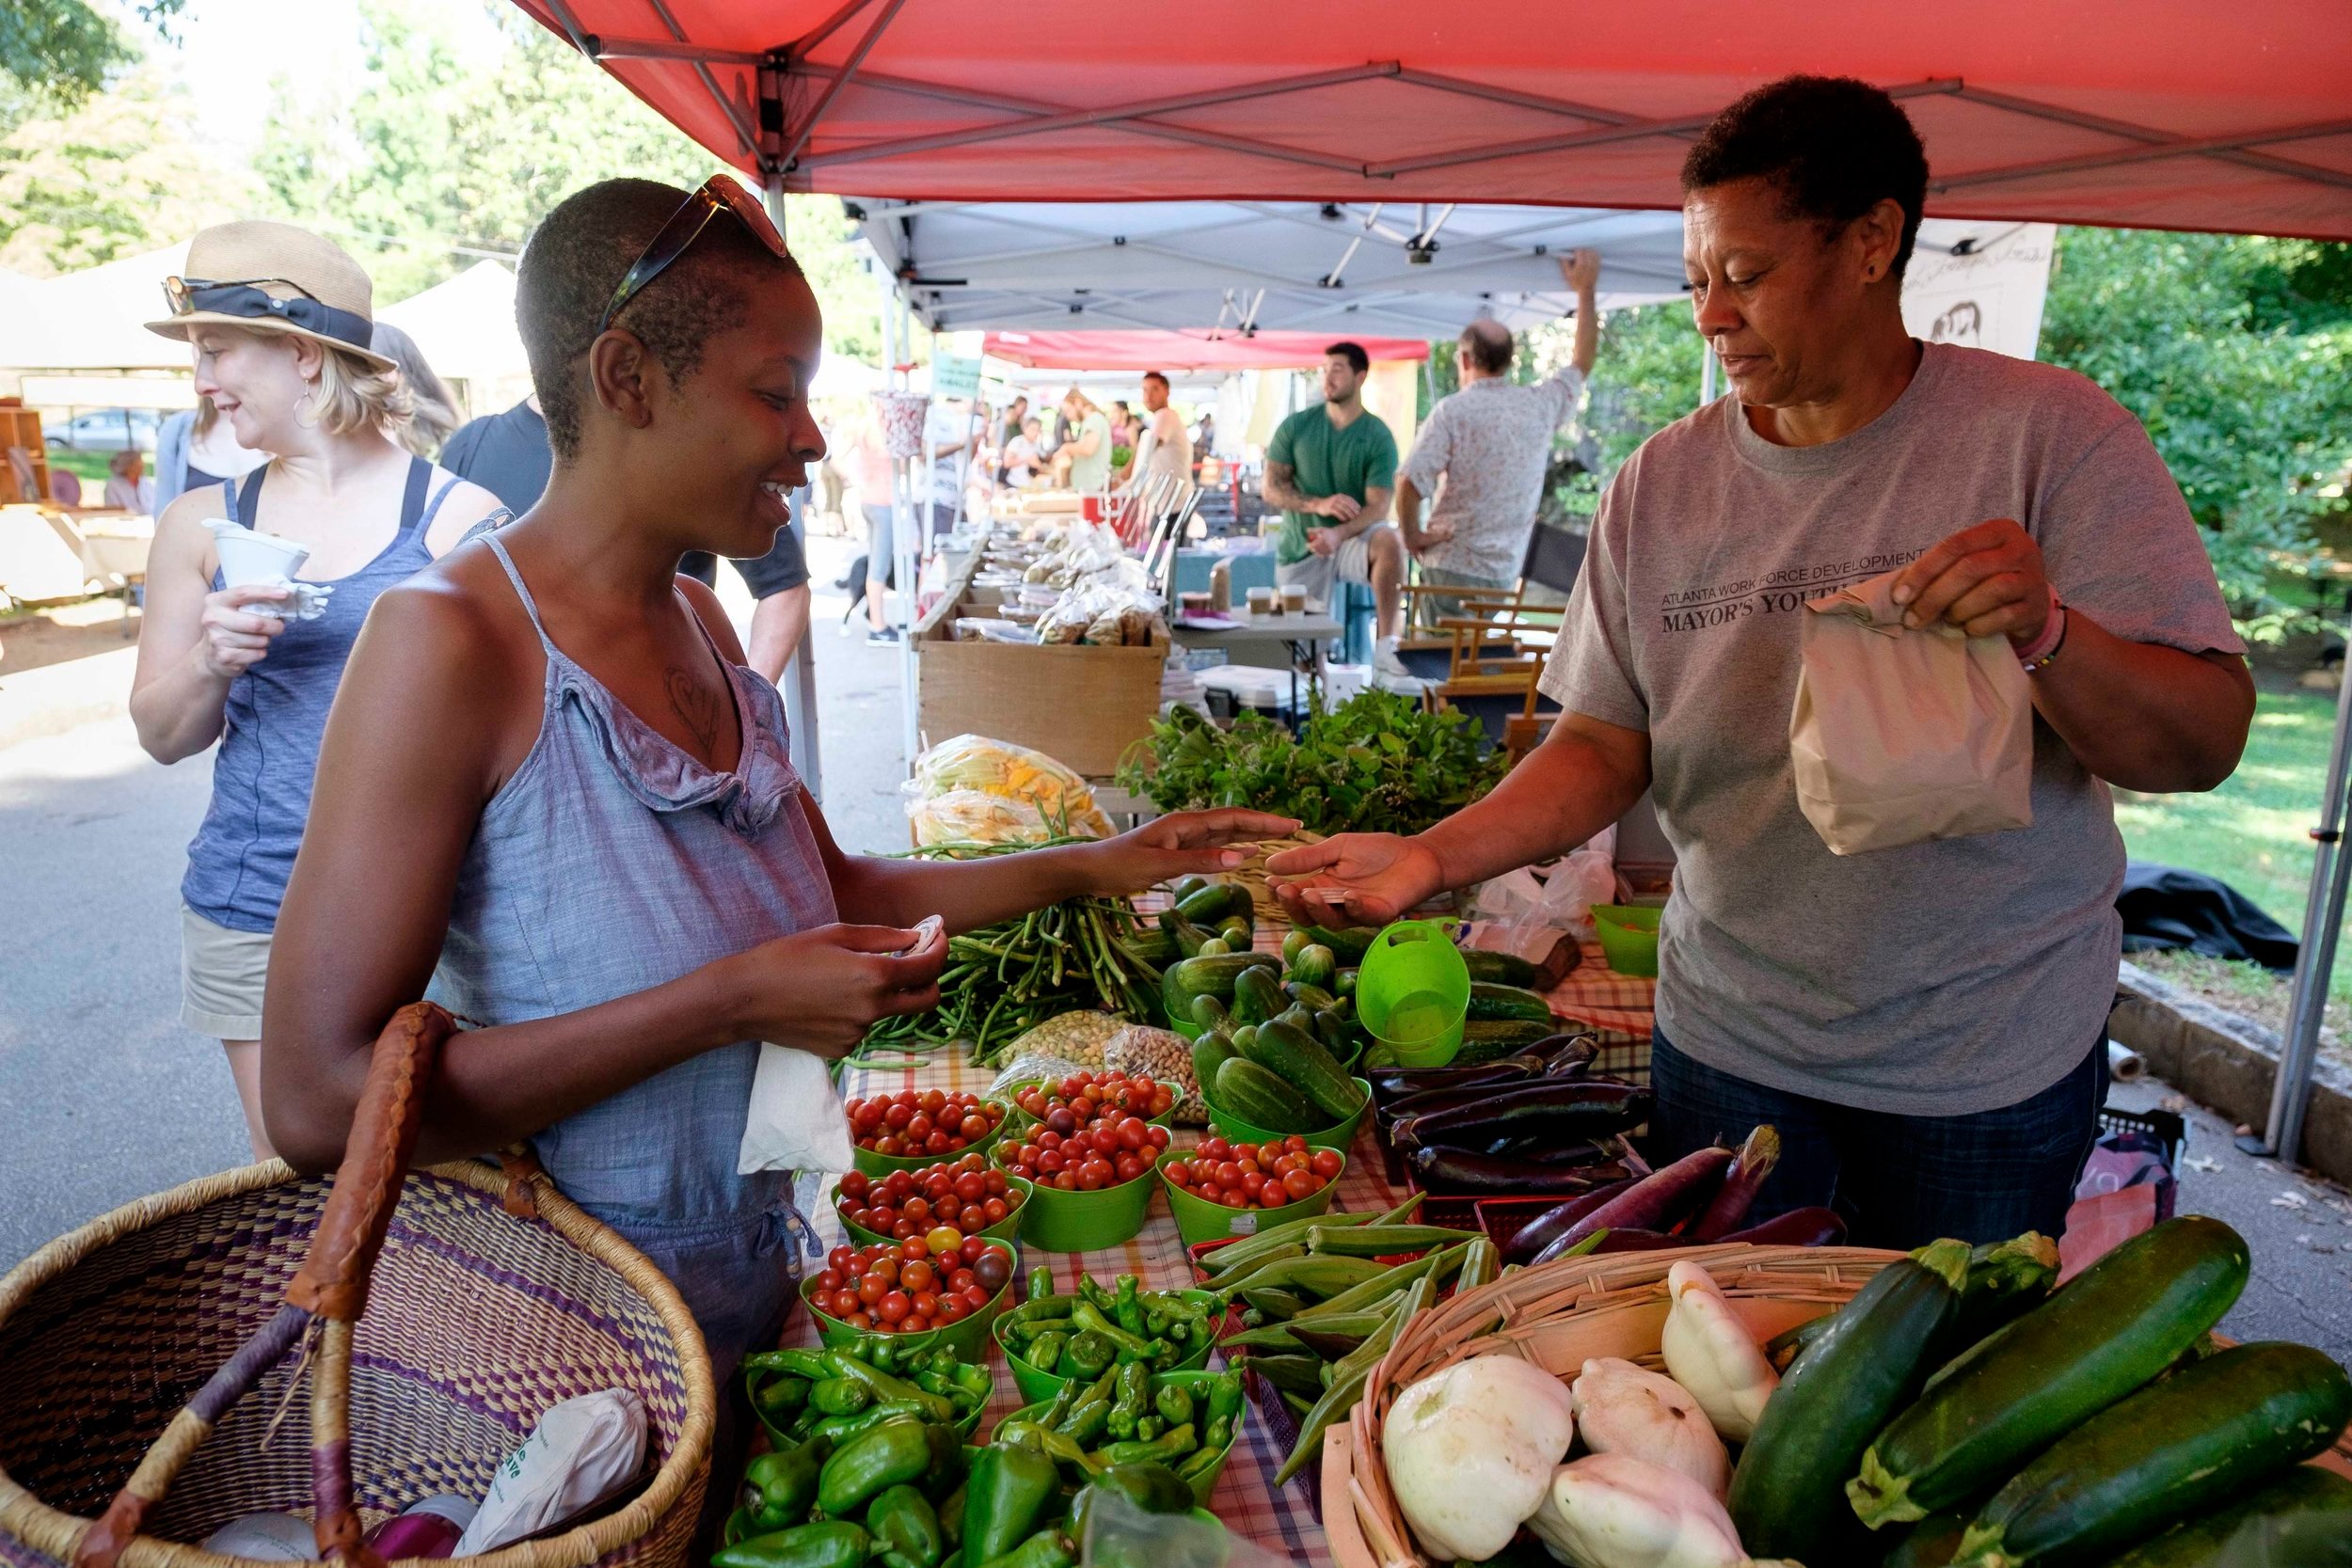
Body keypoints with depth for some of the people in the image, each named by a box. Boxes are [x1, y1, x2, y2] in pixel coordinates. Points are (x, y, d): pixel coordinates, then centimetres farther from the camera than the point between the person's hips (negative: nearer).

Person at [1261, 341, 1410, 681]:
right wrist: (1318, 505, -23)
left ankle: (1384, 652, -32)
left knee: (1388, 541, -35)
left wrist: (1338, 534, -35)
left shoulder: (1378, 437, -7)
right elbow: (1270, 488, -5)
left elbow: (1378, 506, -15)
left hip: (1352, 539, -2)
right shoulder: (1295, 427, 0)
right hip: (1300, 548, 2)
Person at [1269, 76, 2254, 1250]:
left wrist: (2046, 634, -31)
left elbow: (2204, 745, -12)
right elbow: (1603, 746, -3)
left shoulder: (2049, 435, -10)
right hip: (1728, 1042, 2)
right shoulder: (1660, 486, -3)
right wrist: (1438, 856, -18)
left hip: (1993, 1060, -1)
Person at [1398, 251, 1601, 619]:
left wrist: (1412, 535, -5)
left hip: (1451, 566, -5)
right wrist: (1585, 289, 31)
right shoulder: (1540, 406, 5)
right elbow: (1582, 363, 24)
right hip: (1504, 574, 5)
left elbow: (1409, 482, -20)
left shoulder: (1453, 410, -11)